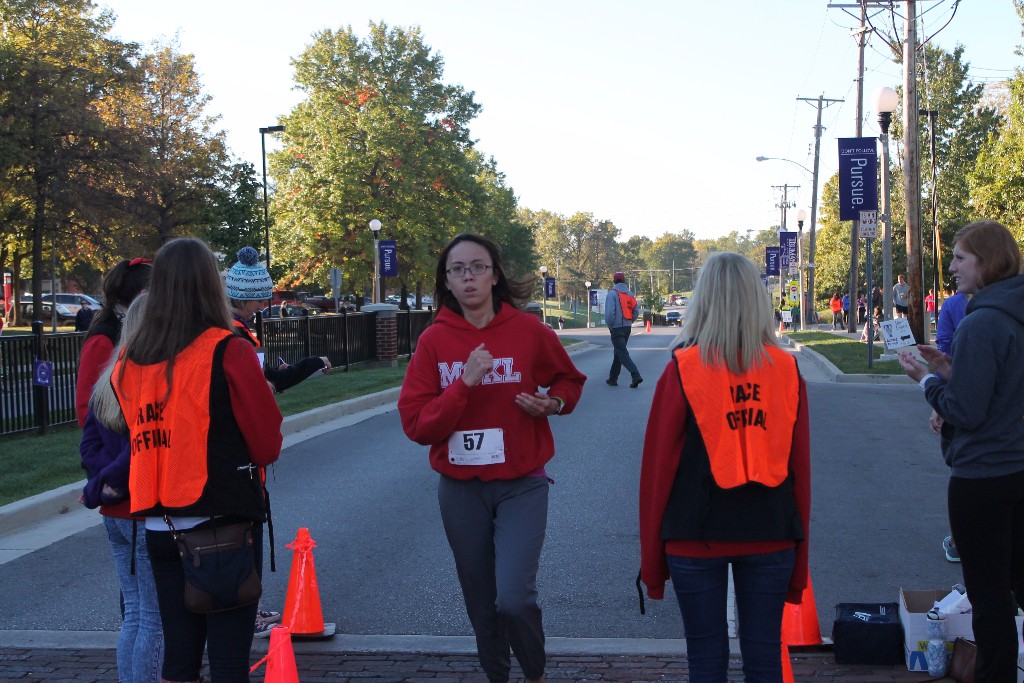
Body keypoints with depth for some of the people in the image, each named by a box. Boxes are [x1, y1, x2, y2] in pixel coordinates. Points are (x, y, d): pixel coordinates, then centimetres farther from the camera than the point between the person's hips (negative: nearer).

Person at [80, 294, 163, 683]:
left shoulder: (109, 380, 9)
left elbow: (90, 446, 8)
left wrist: (102, 484, -4)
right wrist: (104, 486, -10)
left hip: (116, 515, 8)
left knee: (134, 614, 16)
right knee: (155, 621, 1)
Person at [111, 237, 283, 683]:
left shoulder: (129, 360, 3)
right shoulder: (227, 351, -11)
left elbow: (139, 439, 10)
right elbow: (268, 445, -8)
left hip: (160, 525, 5)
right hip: (223, 523, -5)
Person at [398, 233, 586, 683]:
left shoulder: (528, 331, -6)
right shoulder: (435, 340, -3)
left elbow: (569, 379, 13)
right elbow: (415, 423, -8)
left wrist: (553, 403, -8)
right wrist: (464, 384, -20)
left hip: (520, 484, -2)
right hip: (460, 489, 2)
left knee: (515, 599, -15)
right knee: (481, 603, 12)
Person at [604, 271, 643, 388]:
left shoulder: (612, 293, -10)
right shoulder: (630, 294, 10)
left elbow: (609, 312, -17)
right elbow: (635, 313, 9)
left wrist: (610, 325, -3)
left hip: (617, 328, -7)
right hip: (627, 328, 7)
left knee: (622, 353, -9)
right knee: (618, 353, 17)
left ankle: (636, 375, -24)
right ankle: (613, 378, 24)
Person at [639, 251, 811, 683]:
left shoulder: (683, 370, -7)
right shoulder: (786, 369, 0)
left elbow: (658, 464, -4)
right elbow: (800, 468, 4)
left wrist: (651, 560, 5)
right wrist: (798, 565, 13)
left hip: (697, 535, -2)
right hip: (770, 535, 2)